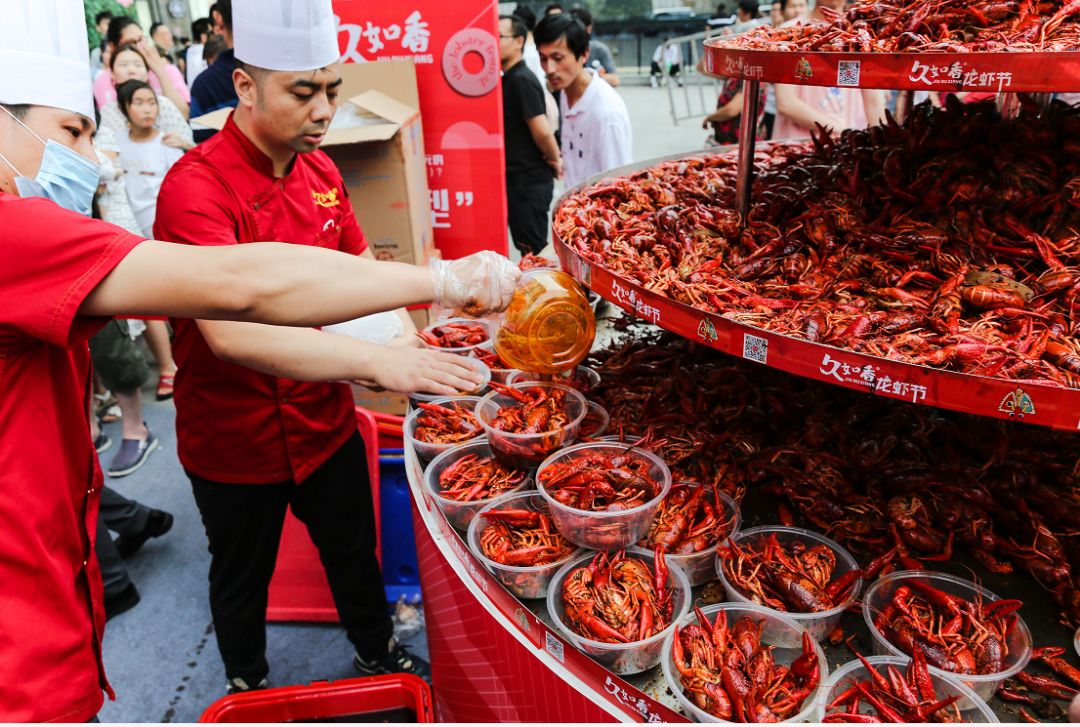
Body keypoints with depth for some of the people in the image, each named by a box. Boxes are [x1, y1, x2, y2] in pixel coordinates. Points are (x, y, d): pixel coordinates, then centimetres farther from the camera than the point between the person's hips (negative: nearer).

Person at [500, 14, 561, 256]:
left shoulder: (521, 80, -16)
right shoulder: (510, 78, 13)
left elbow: (542, 130, -23)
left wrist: (554, 159, -8)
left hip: (529, 181, -9)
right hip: (518, 178, 9)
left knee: (533, 249, -2)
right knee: (528, 247, 17)